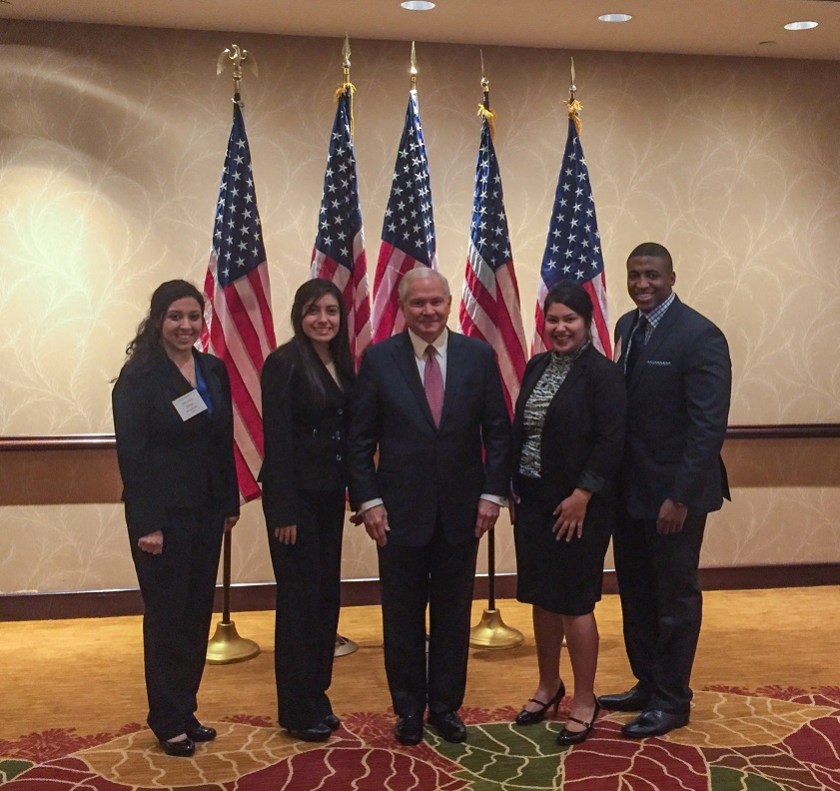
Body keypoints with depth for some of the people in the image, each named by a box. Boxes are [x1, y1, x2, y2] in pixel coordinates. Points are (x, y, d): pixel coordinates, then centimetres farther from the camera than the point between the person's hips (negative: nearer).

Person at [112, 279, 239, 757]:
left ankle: (186, 710, 25)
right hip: (163, 512, -5)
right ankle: (168, 723, 16)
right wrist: (146, 524, -17)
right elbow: (131, 453, -13)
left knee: (198, 612, 11)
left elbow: (224, 443, 10)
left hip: (207, 510, 6)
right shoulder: (139, 376, -9)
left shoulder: (215, 370, 7)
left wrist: (231, 503, 8)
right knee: (167, 615, 3)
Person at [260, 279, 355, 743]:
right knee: (299, 598, 1)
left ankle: (317, 696, 26)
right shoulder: (284, 363, -12)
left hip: (330, 494, 7)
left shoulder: (342, 364, 9)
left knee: (327, 594, 12)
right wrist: (283, 512, -18)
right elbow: (276, 440, -15)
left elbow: (347, 433, 12)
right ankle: (297, 709, 13)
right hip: (295, 495, -7)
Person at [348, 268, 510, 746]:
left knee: (454, 613, 12)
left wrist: (493, 493, -4)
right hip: (401, 509, -1)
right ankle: (408, 708, 26)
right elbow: (361, 438, -2)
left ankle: (446, 705, 28)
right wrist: (368, 500, -8)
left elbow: (498, 430, 2)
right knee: (403, 616, 10)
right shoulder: (378, 359, -3)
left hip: (461, 509, 1)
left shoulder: (478, 356, 0)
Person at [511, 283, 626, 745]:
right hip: (534, 501, 6)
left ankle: (585, 701, 16)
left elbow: (610, 443, -15)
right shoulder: (536, 368, 10)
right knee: (542, 598, 14)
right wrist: (518, 490, 7)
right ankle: (548, 686, 32)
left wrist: (582, 495, -18)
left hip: (578, 506, -6)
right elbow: (519, 432, 11)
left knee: (574, 603, 1)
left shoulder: (602, 373, -10)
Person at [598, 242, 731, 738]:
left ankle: (672, 701, 22)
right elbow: (625, 405, 9)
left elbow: (709, 425, -19)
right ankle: (647, 685, 33)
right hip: (629, 489, 7)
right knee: (636, 595, 17)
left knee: (676, 598, 8)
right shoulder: (627, 326, 8)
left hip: (672, 492, -7)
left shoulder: (699, 336, -16)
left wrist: (681, 497, -21)